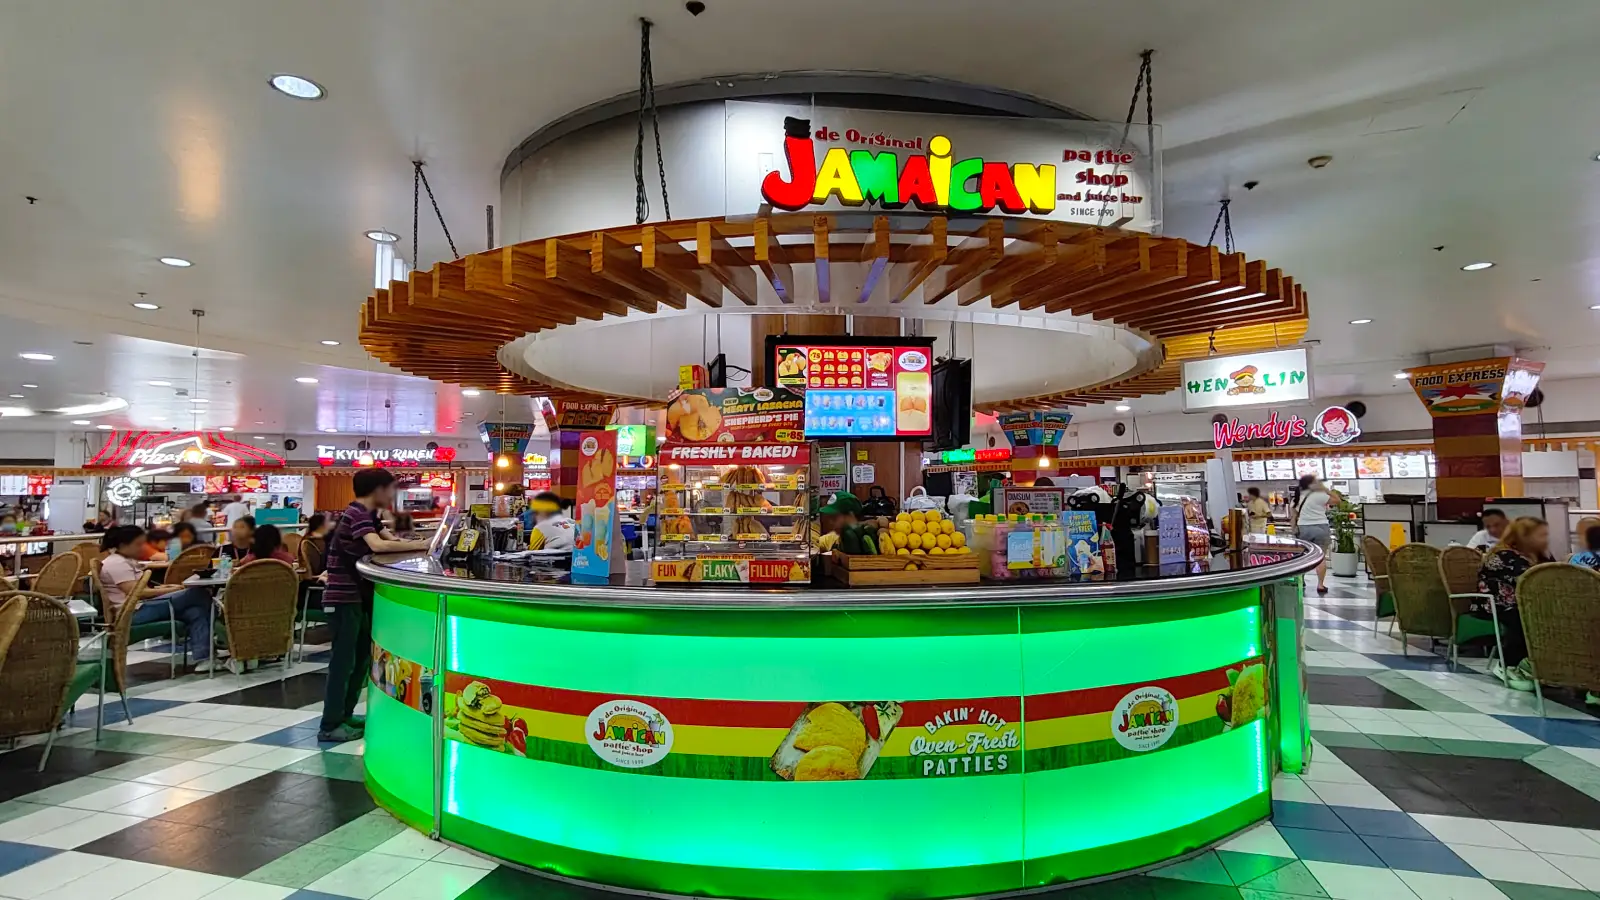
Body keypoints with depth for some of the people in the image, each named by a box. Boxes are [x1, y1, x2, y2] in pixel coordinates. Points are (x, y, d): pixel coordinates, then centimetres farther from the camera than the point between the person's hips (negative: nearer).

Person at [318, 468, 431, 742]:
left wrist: (419, 543, -3)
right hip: (343, 598, -10)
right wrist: (420, 545, -29)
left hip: (355, 596, 10)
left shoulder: (365, 514, 13)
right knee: (344, 660, -5)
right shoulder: (356, 513, -18)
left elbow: (389, 540, 14)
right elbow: (378, 546, -34)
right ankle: (330, 725, 3)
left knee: (362, 657, 14)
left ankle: (344, 715, 23)